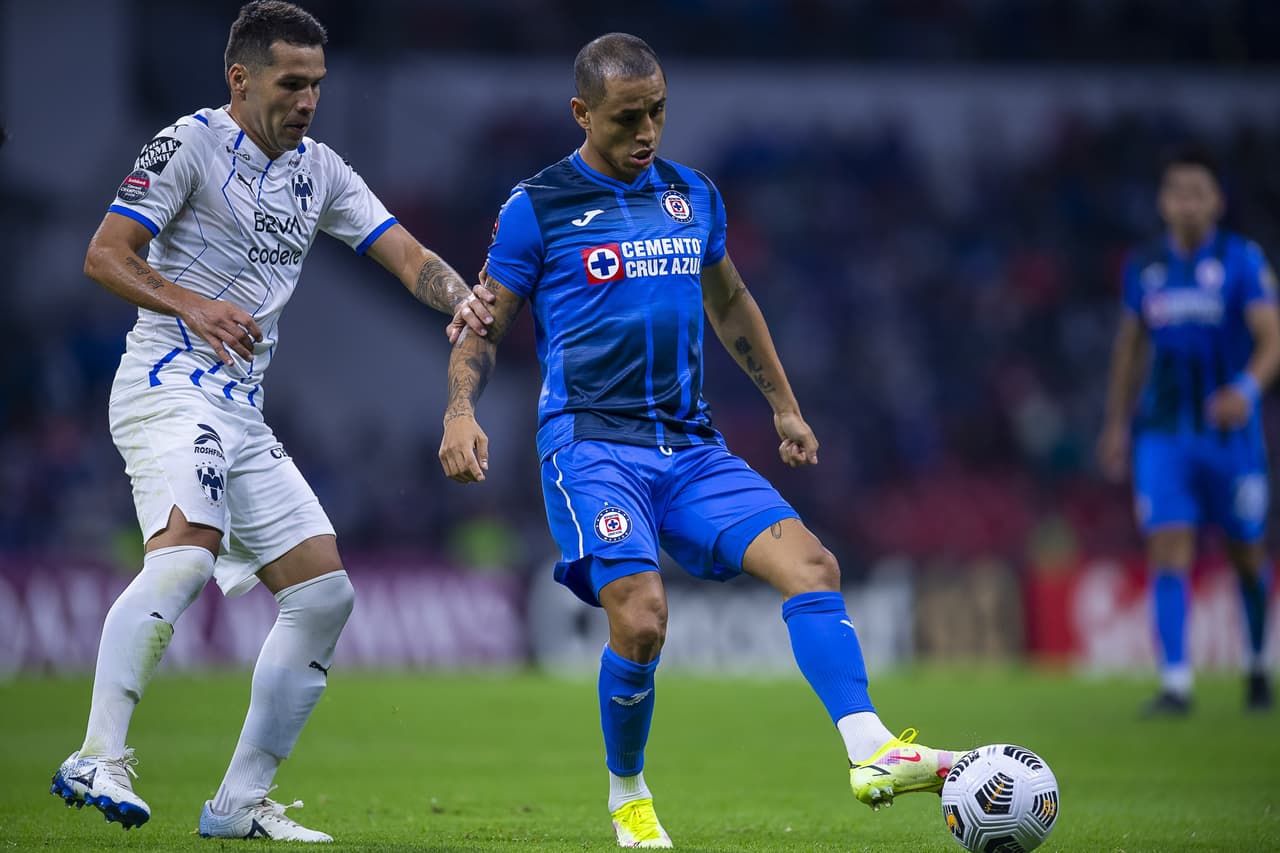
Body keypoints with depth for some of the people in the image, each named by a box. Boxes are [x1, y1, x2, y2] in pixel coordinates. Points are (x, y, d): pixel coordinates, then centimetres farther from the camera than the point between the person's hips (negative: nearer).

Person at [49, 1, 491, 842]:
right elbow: (105, 254, -8)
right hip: (170, 384, -8)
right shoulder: (190, 143, -4)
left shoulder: (321, 171, 16)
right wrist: (191, 304, -24)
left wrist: (465, 300, -11)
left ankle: (241, 803, 6)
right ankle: (98, 760, -36)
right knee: (186, 552, -32)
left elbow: (405, 252, 10)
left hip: (243, 414, 8)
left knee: (325, 594, 3)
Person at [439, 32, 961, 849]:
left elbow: (729, 303, 29)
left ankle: (873, 754, -24)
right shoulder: (537, 207, -1)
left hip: (690, 444, 5)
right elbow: (483, 326, 4)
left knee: (812, 564, -15)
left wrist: (784, 405, 31)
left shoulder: (694, 196, 13)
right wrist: (461, 414, -13)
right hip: (590, 442, -5)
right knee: (641, 619, -22)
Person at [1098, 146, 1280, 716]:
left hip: (1230, 429, -2)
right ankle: (1175, 684, -14)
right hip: (1163, 432, 2)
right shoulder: (1144, 268, 7)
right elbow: (1130, 347, 19)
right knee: (1167, 553, -12)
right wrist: (1117, 424, 16)